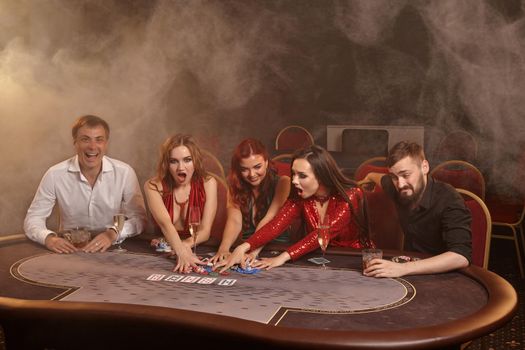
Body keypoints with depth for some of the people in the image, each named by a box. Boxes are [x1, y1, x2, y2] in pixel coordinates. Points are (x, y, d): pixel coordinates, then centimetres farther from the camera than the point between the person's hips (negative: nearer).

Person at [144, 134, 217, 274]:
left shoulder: (208, 183, -5)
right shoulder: (153, 186, -9)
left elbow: (205, 230, -11)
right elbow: (165, 223, -25)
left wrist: (185, 245, -32)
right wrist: (181, 253, -43)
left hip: (198, 250, 0)